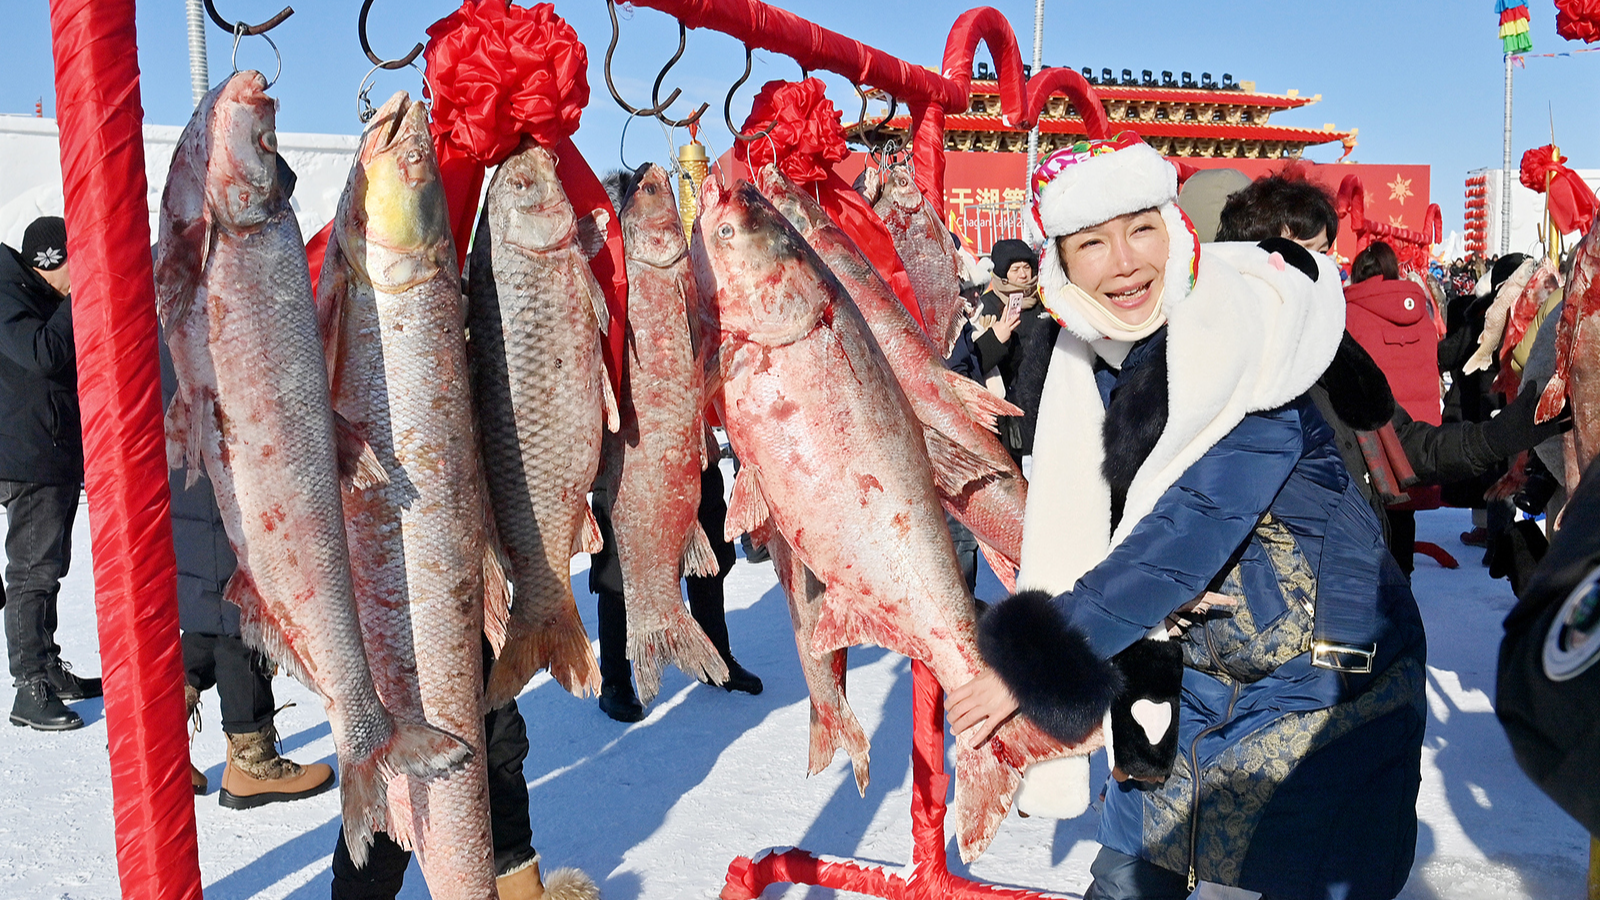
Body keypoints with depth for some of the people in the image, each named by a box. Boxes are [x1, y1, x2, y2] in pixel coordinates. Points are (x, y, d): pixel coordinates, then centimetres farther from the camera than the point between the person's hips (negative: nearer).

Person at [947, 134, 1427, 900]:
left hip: (1322, 674, -6)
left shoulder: (1245, 333, -21)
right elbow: (1070, 526, -1)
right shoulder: (1086, 363, -1)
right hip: (1191, 671, 6)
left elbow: (1192, 527, -28)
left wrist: (1039, 661, -26)